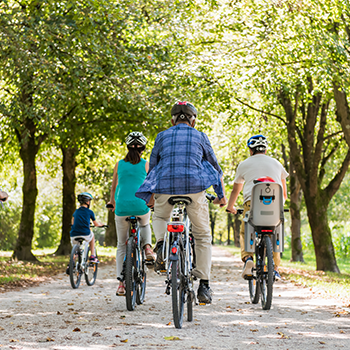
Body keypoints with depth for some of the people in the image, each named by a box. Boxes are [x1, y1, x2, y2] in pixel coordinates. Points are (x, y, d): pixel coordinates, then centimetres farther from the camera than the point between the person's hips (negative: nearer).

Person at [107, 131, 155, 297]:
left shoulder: (120, 164, 8)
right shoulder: (146, 165, 2)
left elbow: (114, 186, 20)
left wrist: (112, 202, 38)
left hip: (122, 207, 1)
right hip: (141, 207, -1)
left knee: (122, 246, 12)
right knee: (145, 225, 36)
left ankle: (121, 283, 5)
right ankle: (147, 246, 6)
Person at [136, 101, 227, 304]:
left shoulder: (163, 136, 16)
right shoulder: (200, 137, 14)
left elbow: (152, 167, 20)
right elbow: (215, 168, 18)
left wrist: (152, 195, 31)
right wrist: (221, 194, 27)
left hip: (166, 187, 1)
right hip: (195, 188, -1)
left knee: (160, 217, 32)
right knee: (203, 236, 12)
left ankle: (162, 244, -1)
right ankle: (204, 286, 3)